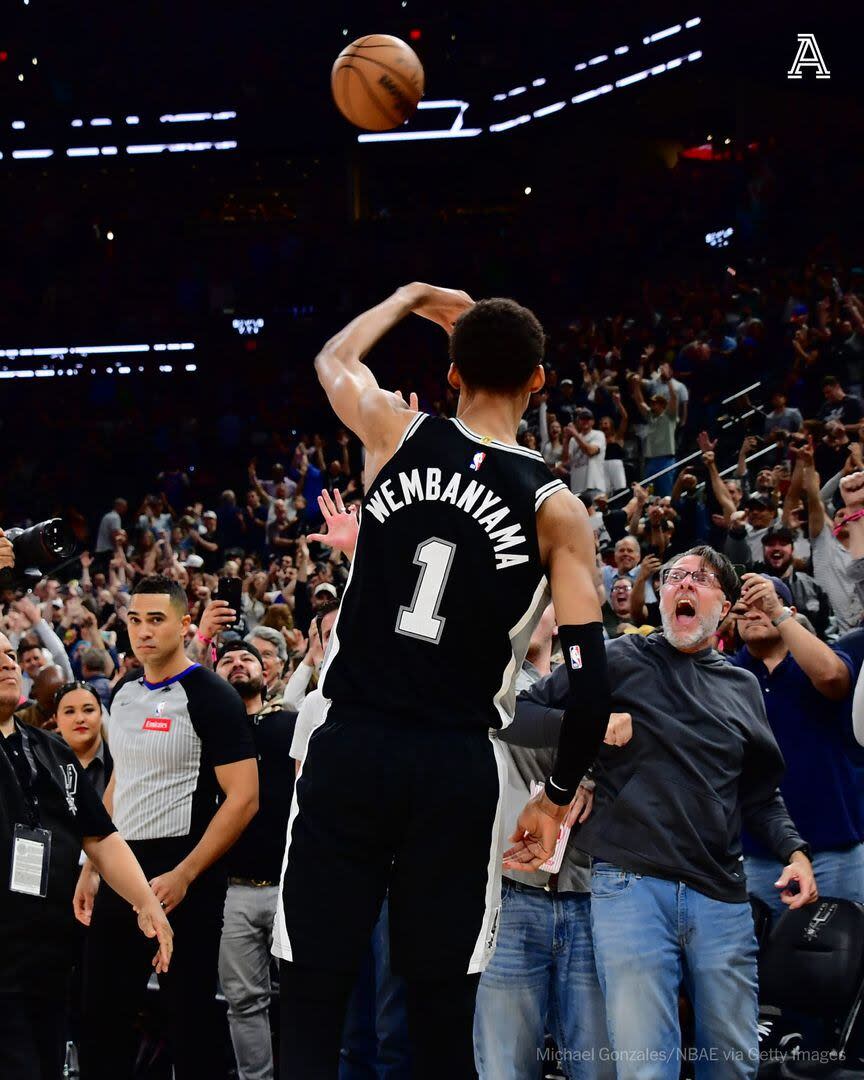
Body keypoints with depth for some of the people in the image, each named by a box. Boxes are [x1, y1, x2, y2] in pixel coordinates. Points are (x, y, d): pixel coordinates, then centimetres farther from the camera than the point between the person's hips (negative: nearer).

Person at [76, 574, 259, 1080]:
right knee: (103, 1018, 9)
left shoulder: (210, 697, -10)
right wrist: (92, 868, 14)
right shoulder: (123, 695, 12)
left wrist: (184, 876, -20)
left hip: (183, 876, -7)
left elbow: (243, 798, -15)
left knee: (190, 1018, -1)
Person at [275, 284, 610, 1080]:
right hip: (457, 765, -1)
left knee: (313, 1007, 3)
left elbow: (335, 359, 27)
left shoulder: (398, 434, 4)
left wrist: (415, 296, 42)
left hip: (351, 746, 1)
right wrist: (559, 794, 8)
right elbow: (590, 676, -4)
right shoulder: (557, 510, 0)